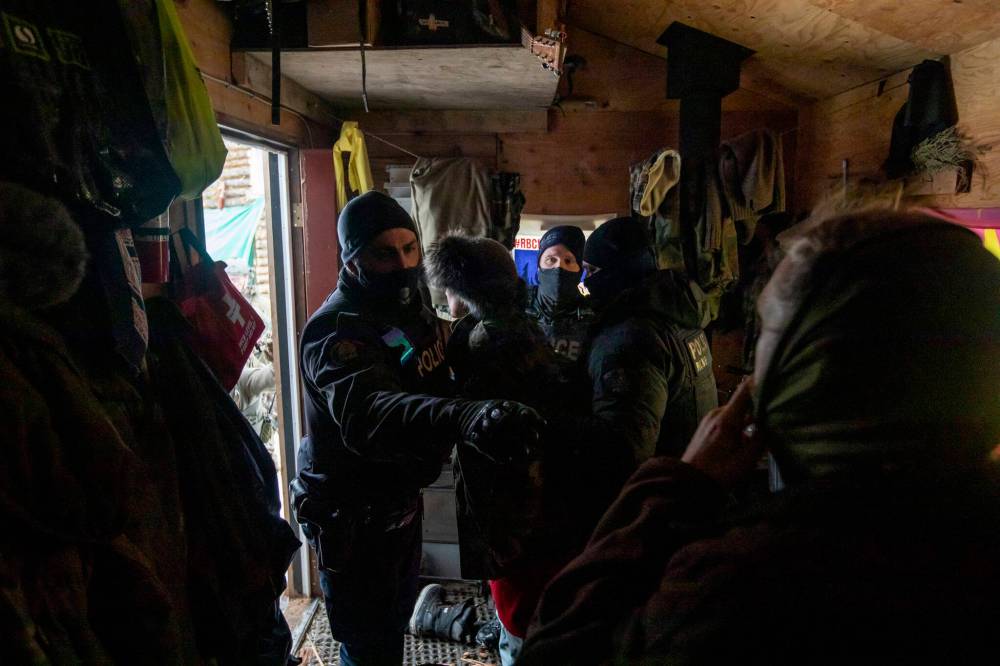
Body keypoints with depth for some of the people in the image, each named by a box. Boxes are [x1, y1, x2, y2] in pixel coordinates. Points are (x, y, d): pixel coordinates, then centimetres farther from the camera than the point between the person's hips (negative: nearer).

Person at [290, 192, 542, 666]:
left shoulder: (411, 307, 1)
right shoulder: (336, 329, -27)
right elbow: (366, 413, -49)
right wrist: (465, 418, -65)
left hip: (400, 500, 8)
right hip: (352, 517, -8)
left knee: (394, 626, 26)